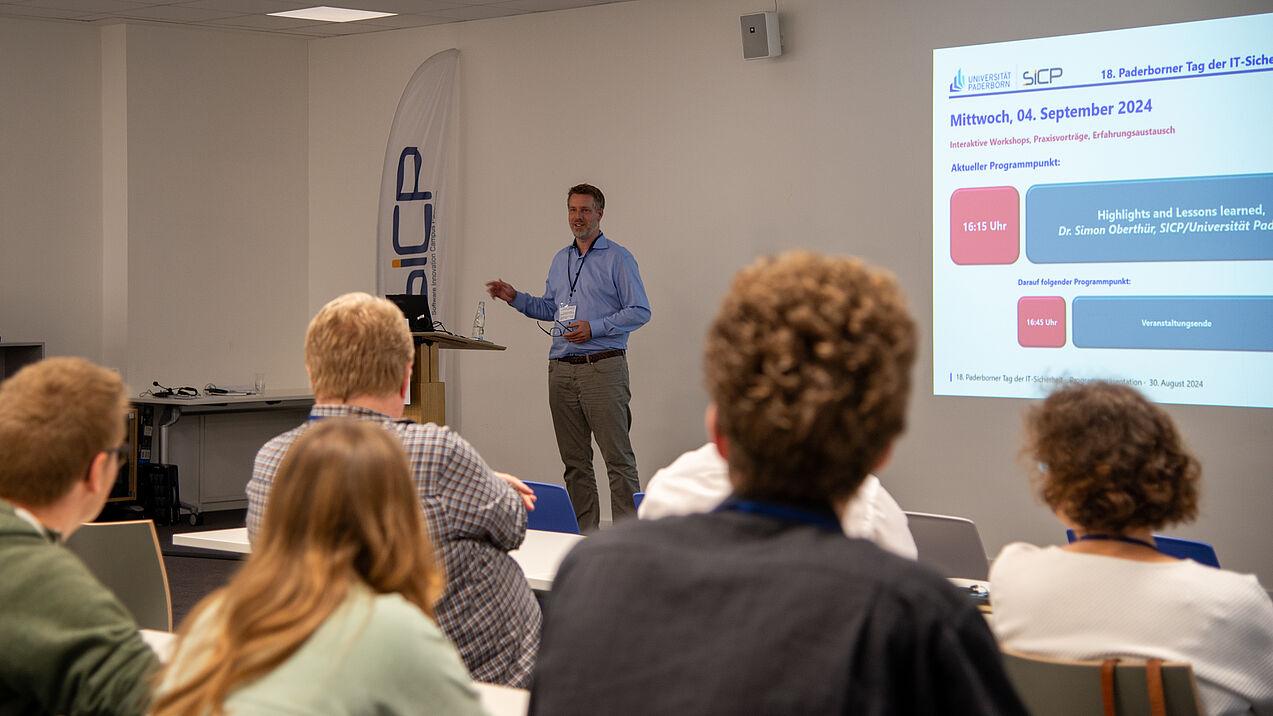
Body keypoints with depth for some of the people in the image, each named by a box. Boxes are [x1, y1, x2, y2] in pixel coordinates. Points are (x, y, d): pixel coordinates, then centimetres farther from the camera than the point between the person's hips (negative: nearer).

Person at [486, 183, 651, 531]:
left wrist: (594, 328, -15)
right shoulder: (560, 260, 18)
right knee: (574, 460, 8)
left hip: (603, 368, -6)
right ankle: (584, 532, 14)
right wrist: (514, 297, 12)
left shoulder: (618, 259, -2)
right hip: (561, 369, 7)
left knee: (618, 456, -8)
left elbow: (640, 311, -7)